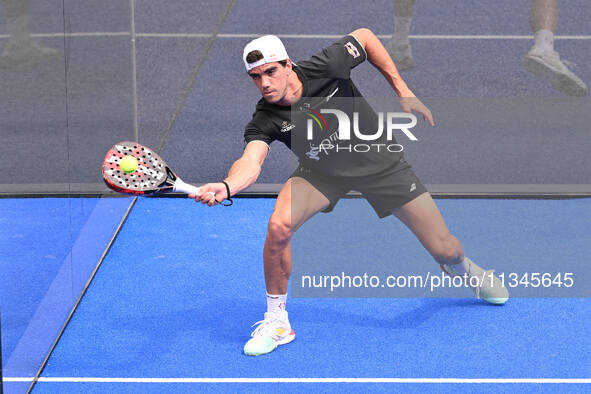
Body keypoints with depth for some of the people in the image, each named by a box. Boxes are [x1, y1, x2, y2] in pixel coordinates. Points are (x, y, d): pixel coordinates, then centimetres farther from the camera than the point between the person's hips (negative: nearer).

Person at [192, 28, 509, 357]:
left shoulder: (324, 68, -27)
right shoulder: (265, 120, -25)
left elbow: (365, 36, -9)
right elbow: (250, 162, -42)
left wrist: (403, 90, -11)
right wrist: (226, 187, -65)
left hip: (380, 163, 0)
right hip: (322, 172, 1)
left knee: (444, 249, -2)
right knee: (279, 227, -29)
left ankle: (463, 268, 41)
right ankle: (277, 321, -7)